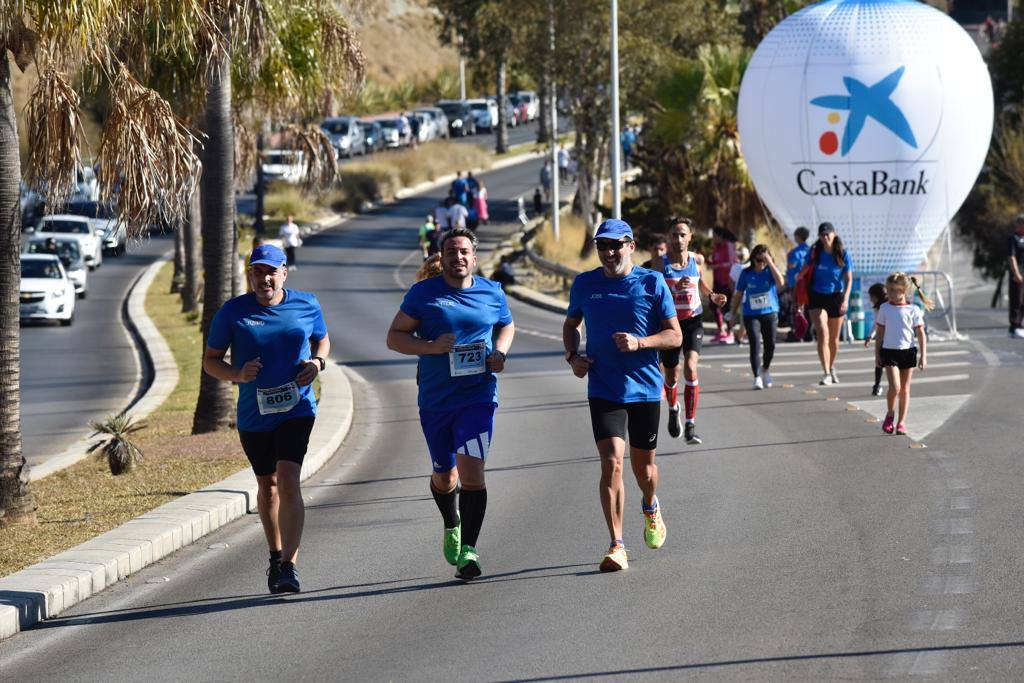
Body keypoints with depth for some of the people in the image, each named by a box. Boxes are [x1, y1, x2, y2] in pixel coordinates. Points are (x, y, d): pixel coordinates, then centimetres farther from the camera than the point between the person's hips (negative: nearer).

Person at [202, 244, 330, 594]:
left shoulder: (306, 305, 0)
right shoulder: (233, 312, -4)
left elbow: (322, 340, 18)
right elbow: (210, 360, 1)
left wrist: (317, 362, -5)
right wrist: (237, 374, -19)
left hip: (296, 409, -2)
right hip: (253, 415, 2)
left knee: (288, 481, -18)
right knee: (267, 485, 17)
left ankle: (289, 565, -20)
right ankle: (276, 555, 37)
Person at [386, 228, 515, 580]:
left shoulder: (492, 292, 5)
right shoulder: (423, 293, -1)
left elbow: (507, 326, 23)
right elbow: (394, 337, 0)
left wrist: (499, 353, 2)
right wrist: (431, 347, -17)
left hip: (478, 396, -1)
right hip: (435, 401, 1)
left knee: (471, 468, -16)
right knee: (444, 477, 13)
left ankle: (467, 549, -14)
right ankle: (452, 525, 45)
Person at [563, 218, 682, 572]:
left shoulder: (652, 283, -4)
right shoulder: (584, 284, 3)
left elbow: (675, 336, -2)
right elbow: (570, 324, 21)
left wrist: (639, 343, -19)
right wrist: (572, 356, 1)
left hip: (645, 387, 0)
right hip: (603, 389, 0)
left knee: (643, 466, 13)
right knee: (611, 463, -15)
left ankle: (651, 508, 49)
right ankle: (617, 547, -13)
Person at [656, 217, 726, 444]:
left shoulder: (697, 260, 1)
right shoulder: (661, 262, -8)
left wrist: (712, 296, 5)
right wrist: (674, 288, -30)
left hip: (693, 321, 1)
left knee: (690, 369, -19)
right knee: (672, 376, 10)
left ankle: (691, 426, -16)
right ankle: (673, 408, 46)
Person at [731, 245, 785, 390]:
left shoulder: (771, 271, -1)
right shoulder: (746, 273, 1)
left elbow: (781, 282, -22)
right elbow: (738, 295, 9)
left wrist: (770, 263, -23)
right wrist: (733, 314, 10)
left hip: (770, 313, 1)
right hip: (751, 315, -1)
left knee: (770, 345, 4)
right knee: (755, 344, -12)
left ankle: (765, 370, 32)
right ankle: (757, 378, -12)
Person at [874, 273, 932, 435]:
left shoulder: (913, 310, -3)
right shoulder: (884, 309, 2)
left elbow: (921, 335, 0)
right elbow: (880, 333, 8)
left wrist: (923, 356, -4)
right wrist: (877, 354, 7)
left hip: (908, 351, 0)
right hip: (889, 351, 0)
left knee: (905, 389, 7)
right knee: (895, 387, -14)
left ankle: (901, 422, 15)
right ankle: (889, 415, 9)